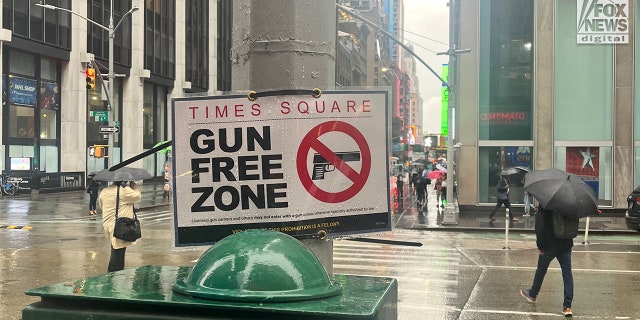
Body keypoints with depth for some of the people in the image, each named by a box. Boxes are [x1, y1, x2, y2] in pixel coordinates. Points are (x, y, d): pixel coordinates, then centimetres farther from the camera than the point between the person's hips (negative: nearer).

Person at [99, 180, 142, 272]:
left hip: (108, 225, 8)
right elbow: (137, 196, -5)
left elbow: (101, 205, 20)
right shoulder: (124, 191, -17)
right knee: (118, 254, -1)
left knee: (116, 253, 19)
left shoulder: (104, 191, 8)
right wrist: (133, 184, 7)